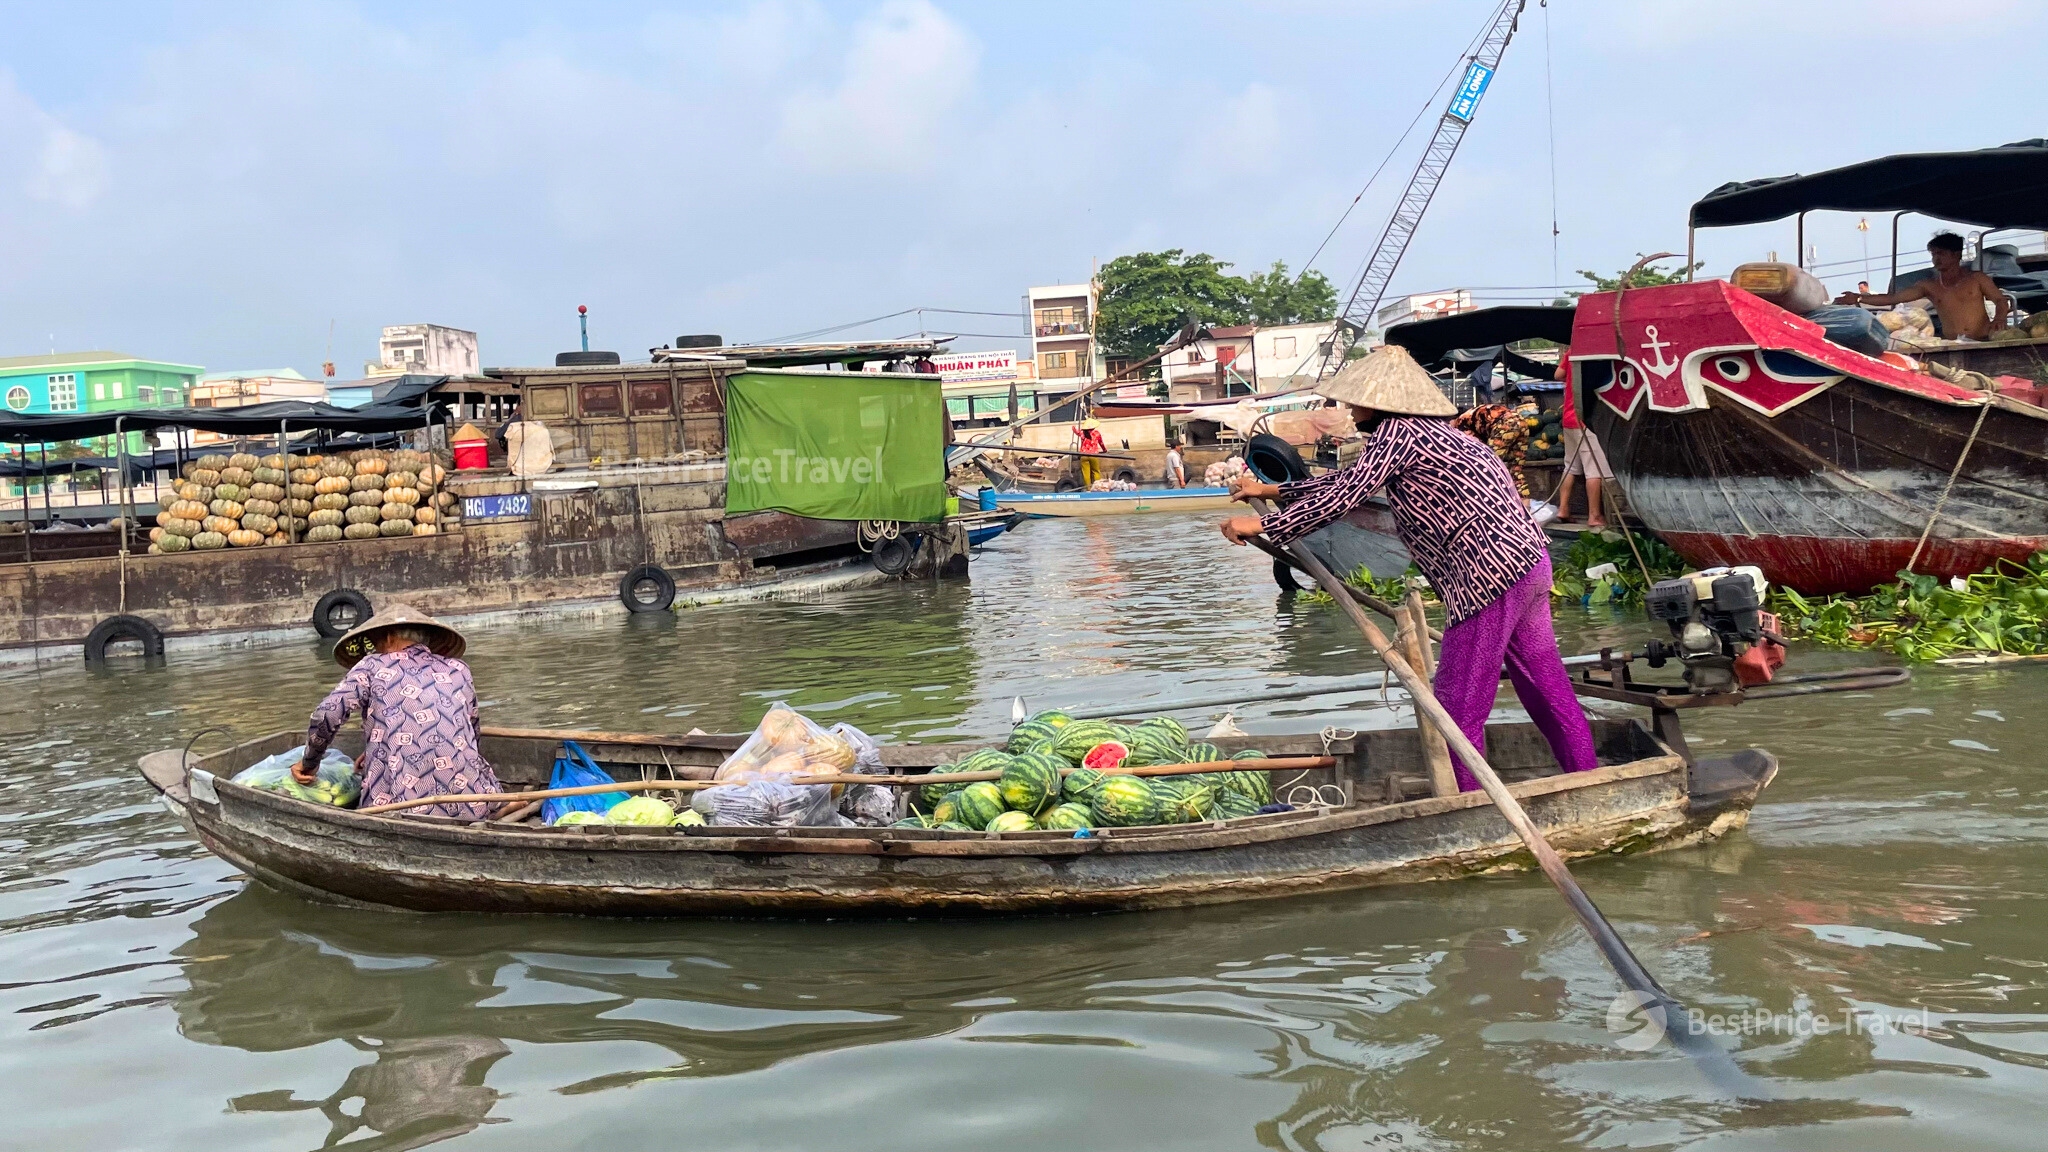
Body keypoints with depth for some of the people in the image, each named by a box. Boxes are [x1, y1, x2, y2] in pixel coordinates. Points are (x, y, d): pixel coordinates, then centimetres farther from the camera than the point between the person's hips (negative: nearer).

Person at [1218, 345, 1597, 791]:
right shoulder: (1425, 428, 21)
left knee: (1458, 708, -2)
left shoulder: (1396, 432, -8)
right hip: (1531, 561, 10)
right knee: (1549, 691, 15)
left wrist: (1263, 525, -9)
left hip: (1489, 576, -10)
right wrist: (1273, 491, 33)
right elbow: (1351, 476, 29)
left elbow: (1345, 494, -16)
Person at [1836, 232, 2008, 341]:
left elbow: (2001, 301, 9)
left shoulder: (1977, 279, 7)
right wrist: (1858, 298, -3)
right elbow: (1892, 298, 5)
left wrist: (1999, 319, -14)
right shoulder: (1928, 286, 10)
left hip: (1983, 343, -1)